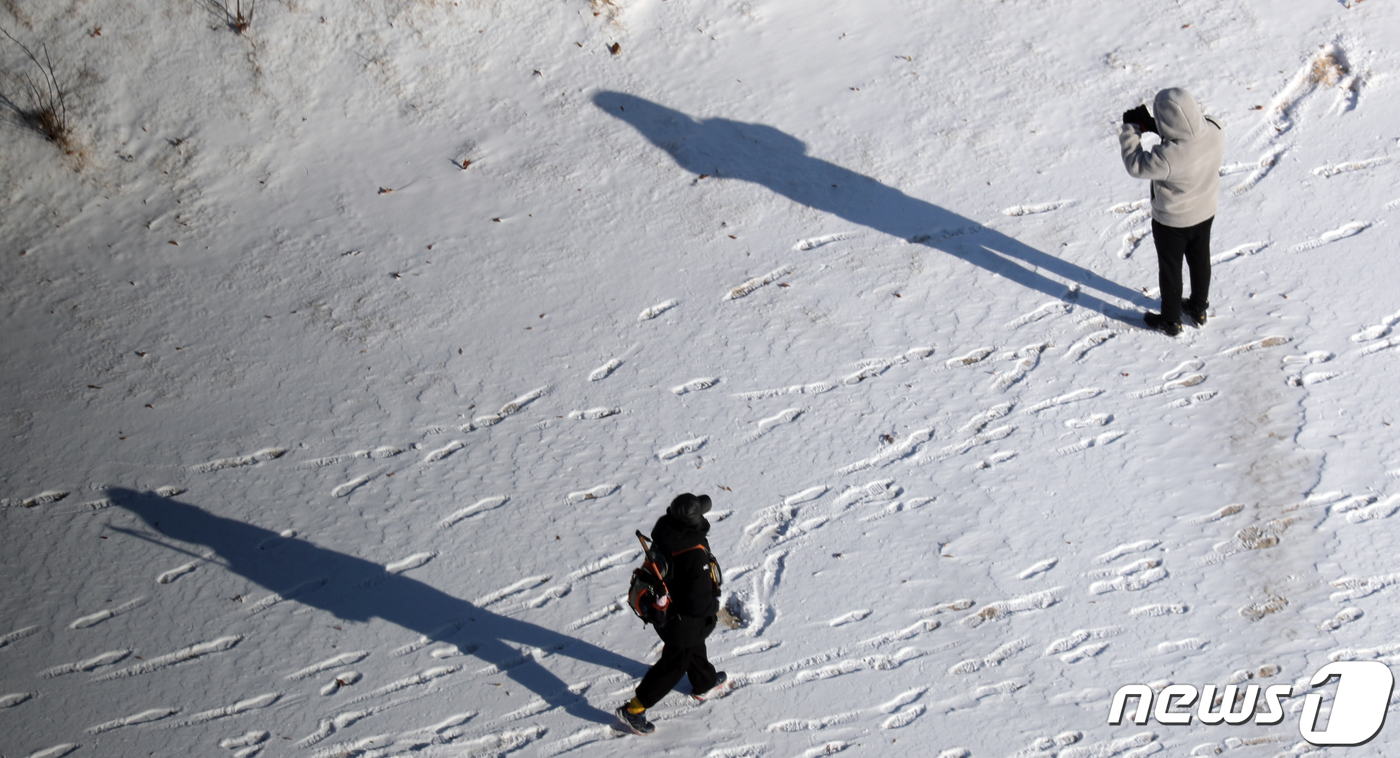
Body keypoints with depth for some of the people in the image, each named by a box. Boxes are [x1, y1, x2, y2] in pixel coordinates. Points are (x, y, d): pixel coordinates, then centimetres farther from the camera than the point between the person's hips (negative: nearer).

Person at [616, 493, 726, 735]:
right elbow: (698, 602, -33)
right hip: (684, 621, -8)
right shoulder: (695, 556, -40)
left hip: (661, 610, 8)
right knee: (675, 664, 13)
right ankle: (634, 709, 22)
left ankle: (705, 683, 58)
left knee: (695, 647, 32)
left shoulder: (665, 531, -18)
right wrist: (715, 606, -10)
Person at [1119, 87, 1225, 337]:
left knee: (1170, 268, 18)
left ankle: (1171, 321, 38)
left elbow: (1135, 165, -25)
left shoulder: (1168, 156, -42)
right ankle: (1198, 309, 49)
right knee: (1200, 260, 27)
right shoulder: (1214, 132, -22)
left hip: (1172, 221, -6)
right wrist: (1151, 125, -12)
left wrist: (1130, 129, -15)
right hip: (1205, 213, 6)